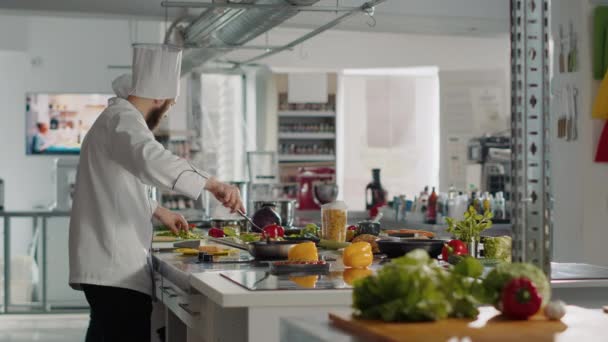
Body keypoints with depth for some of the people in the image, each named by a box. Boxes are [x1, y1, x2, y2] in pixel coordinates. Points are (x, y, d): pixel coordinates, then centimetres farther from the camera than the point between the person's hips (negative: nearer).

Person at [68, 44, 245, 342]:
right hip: (114, 267, -11)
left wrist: (157, 211, 33)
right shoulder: (122, 119, -13)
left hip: (108, 262, 11)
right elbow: (152, 159, -34)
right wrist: (213, 184, -38)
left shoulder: (117, 118, 22)